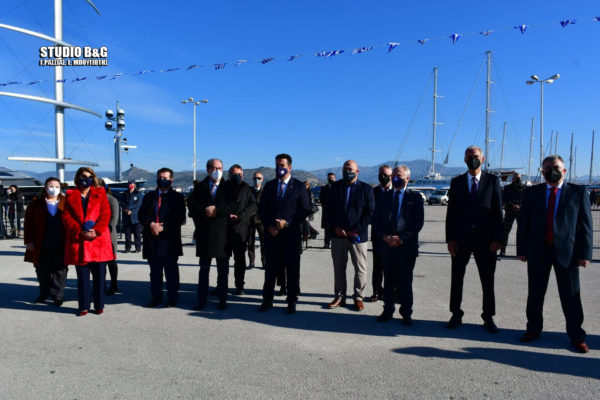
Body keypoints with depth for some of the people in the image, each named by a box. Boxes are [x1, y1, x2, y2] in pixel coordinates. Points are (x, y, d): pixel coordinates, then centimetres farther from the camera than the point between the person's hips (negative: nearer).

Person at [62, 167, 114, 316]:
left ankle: (99, 305, 14)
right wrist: (80, 232, -12)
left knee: (99, 274, 3)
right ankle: (83, 306, 16)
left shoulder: (100, 193, 9)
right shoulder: (71, 196, 11)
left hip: (98, 240, -1)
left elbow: (105, 214, 0)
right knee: (82, 276, 6)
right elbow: (66, 217, 2)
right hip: (78, 241, 1)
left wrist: (96, 231, -13)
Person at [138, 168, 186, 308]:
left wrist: (163, 227, -13)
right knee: (155, 271, 12)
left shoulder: (177, 197, 4)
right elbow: (141, 215, 7)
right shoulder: (149, 196, 16)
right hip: (152, 241, 4)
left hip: (169, 241, -4)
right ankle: (156, 297, 23)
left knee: (171, 271, 3)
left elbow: (180, 218, -4)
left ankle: (172, 298, 13)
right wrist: (151, 225, -12)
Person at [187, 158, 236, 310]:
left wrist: (216, 210, -15)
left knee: (223, 269, 6)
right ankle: (202, 300, 18)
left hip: (222, 233, -1)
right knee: (204, 268, 10)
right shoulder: (199, 186, 8)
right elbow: (191, 204, -2)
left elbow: (233, 206, -8)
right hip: (204, 233, 1)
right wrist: (206, 210, -16)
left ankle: (222, 300, 15)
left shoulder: (228, 187, 4)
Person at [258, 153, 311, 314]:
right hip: (272, 233, 3)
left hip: (291, 234, -3)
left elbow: (305, 210, -2)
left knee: (292, 268, 4)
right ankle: (267, 300, 19)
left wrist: (287, 222, -12)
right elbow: (262, 209, 11)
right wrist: (268, 226, -4)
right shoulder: (269, 185, 11)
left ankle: (292, 302, 15)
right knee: (270, 267, 9)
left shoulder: (299, 186, 2)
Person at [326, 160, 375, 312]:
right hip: (338, 234, 2)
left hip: (358, 235, -2)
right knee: (339, 267, 9)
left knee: (360, 269, 4)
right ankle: (339, 296, 21)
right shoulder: (336, 187, 9)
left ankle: (358, 298, 17)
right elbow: (329, 208, 7)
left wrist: (357, 230, -12)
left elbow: (370, 212, -3)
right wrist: (335, 227, -6)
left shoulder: (366, 189, 1)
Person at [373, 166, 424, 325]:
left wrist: (402, 238, -12)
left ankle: (406, 313, 18)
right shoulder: (384, 196, 11)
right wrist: (384, 236, -7)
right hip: (386, 245, 2)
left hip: (407, 245, -2)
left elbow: (419, 222, -3)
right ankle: (388, 310, 20)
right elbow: (376, 219, 9)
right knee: (389, 280, 9)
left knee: (405, 281, 5)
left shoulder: (415, 198, 3)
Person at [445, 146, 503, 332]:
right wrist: (450, 238, -4)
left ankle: (488, 318, 23)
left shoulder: (493, 180, 4)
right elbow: (451, 212, 3)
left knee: (488, 281, 8)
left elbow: (498, 210, 0)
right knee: (457, 279, 8)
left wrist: (498, 238, -7)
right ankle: (456, 315, 22)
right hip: (461, 239, 1)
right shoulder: (457, 182, 6)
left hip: (485, 239, -1)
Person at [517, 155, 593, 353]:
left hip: (566, 251, -1)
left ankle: (576, 336, 22)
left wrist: (585, 253, -7)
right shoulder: (532, 192, 5)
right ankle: (533, 329, 27)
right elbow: (523, 223, 5)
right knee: (535, 294, 11)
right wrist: (522, 249, 1)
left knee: (571, 296, 6)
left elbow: (586, 224, -1)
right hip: (538, 251, 2)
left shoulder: (578, 192, 2)